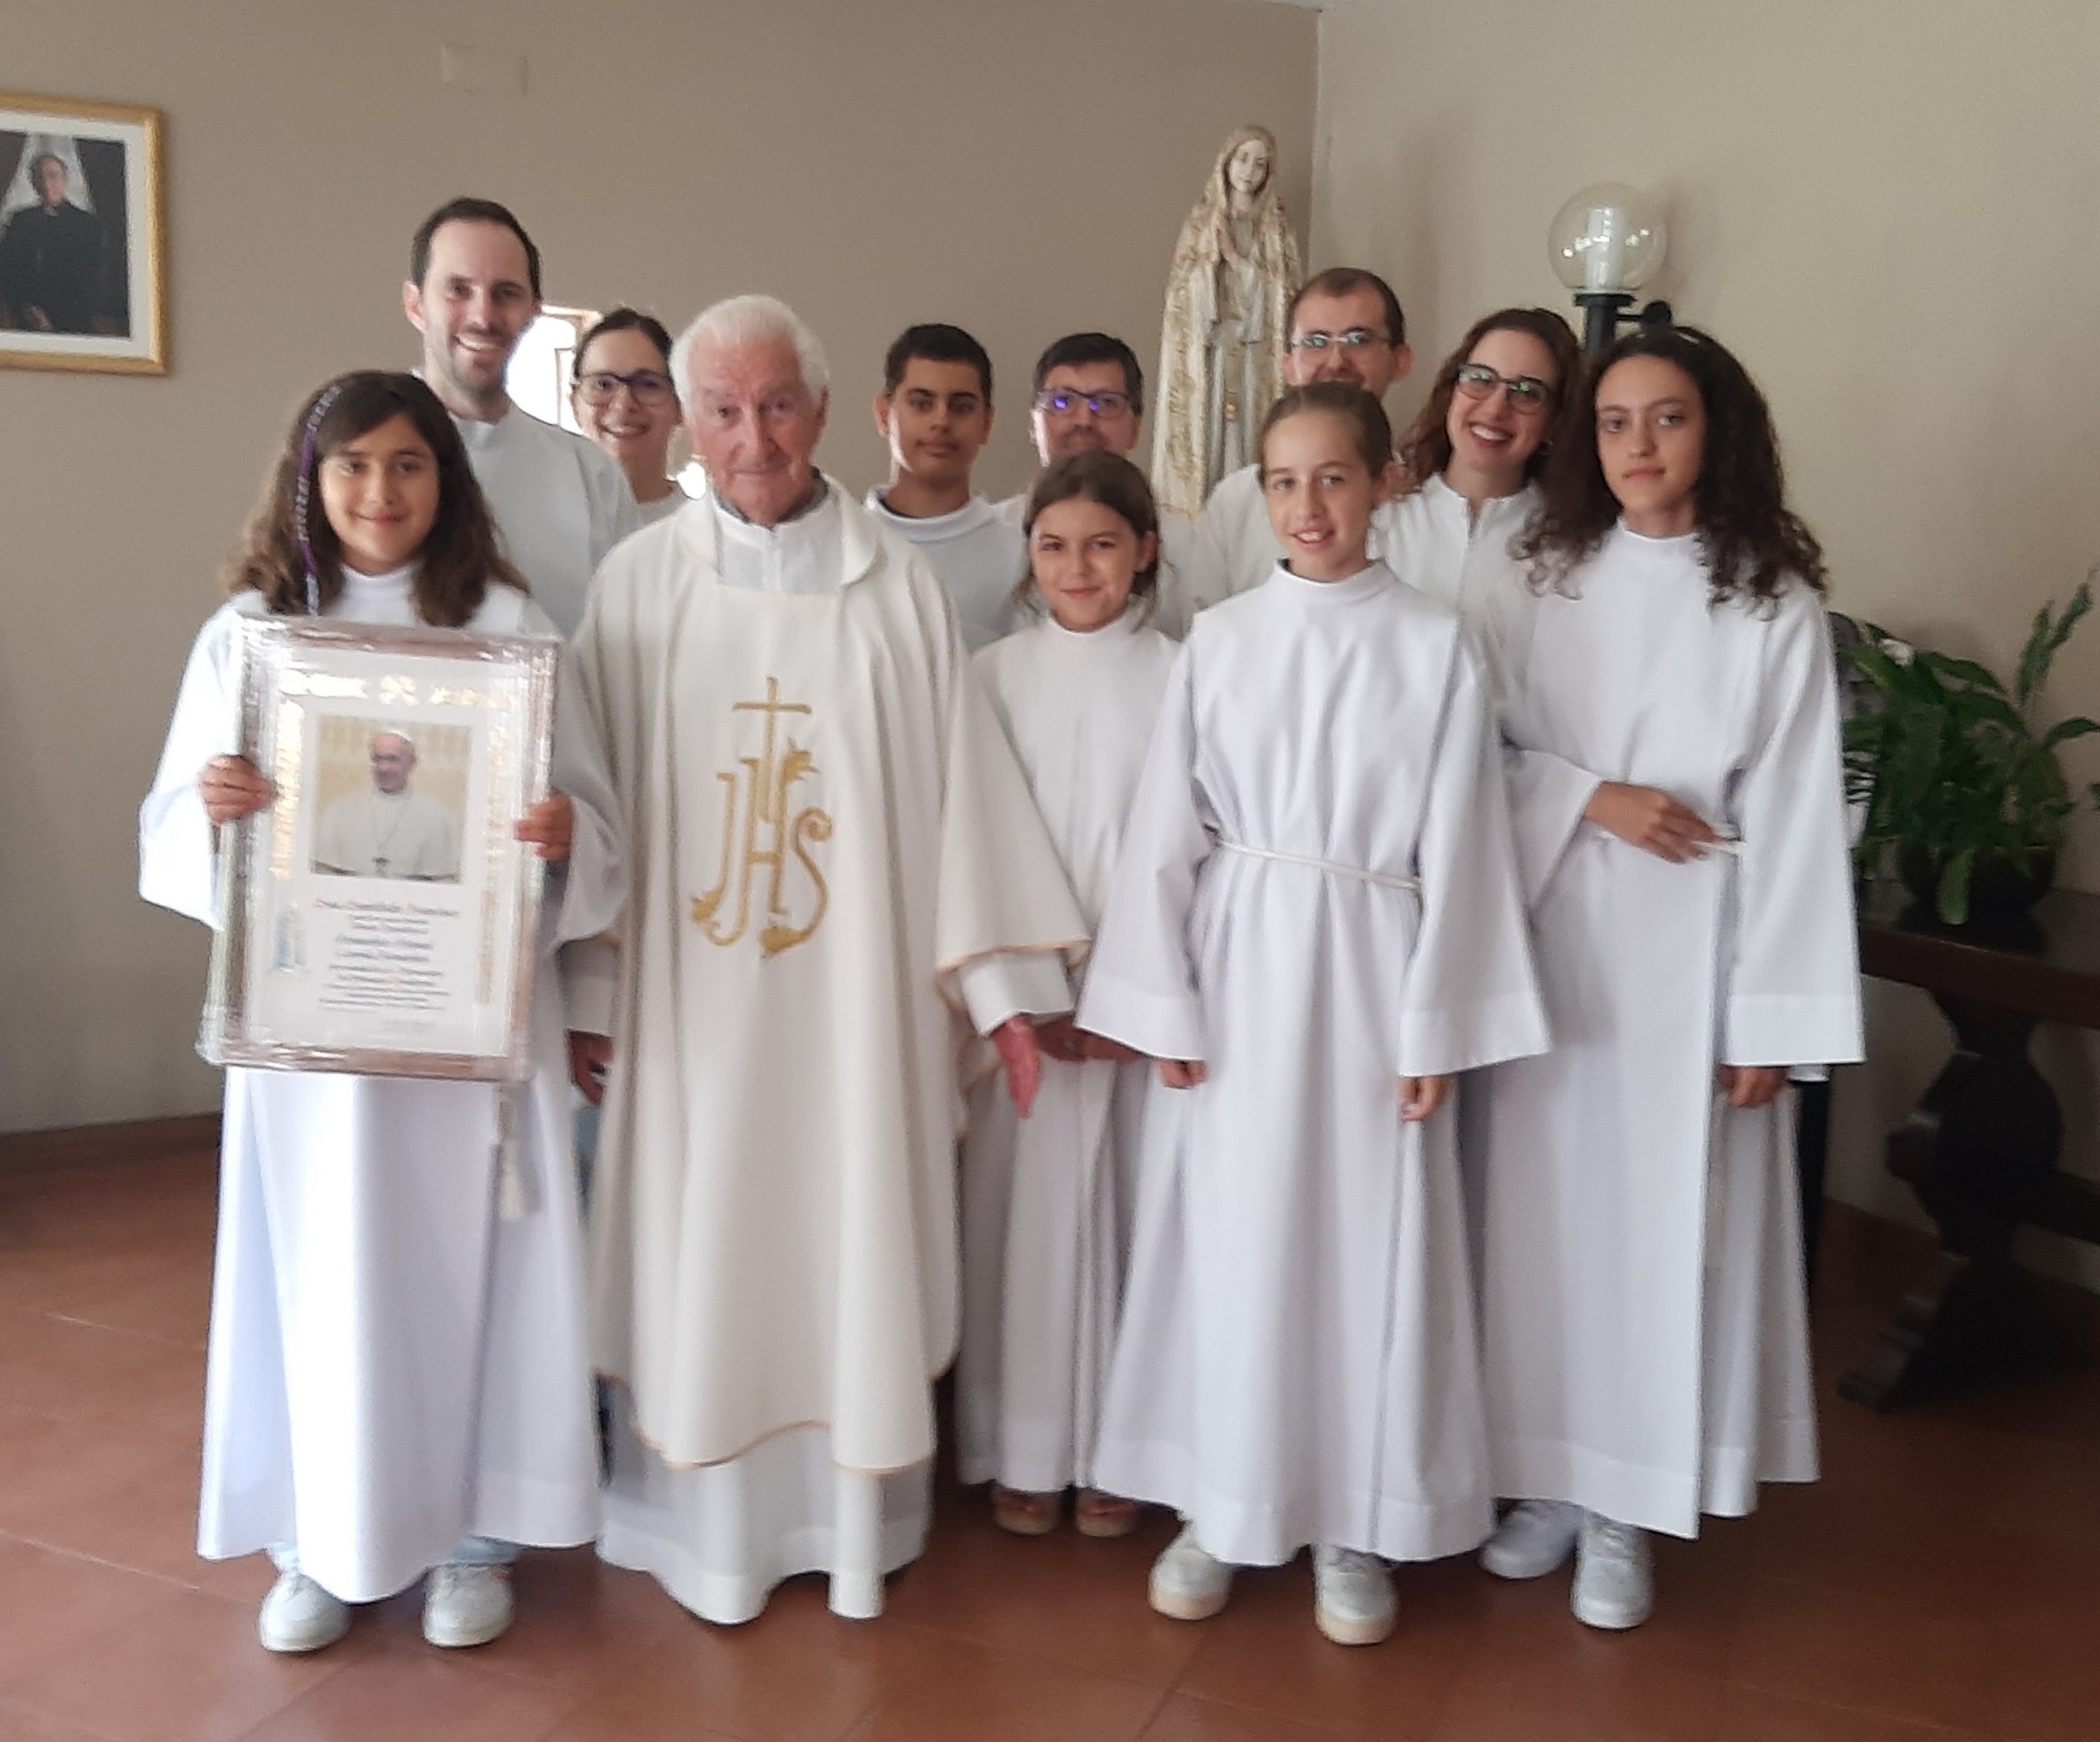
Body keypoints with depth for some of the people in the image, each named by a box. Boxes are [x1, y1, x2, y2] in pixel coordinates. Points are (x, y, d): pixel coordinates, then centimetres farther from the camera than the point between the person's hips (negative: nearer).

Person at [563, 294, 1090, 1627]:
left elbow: (966, 784, 0)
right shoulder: (639, 583, 1)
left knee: (856, 1243, 8)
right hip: (689, 1001, 0)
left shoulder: (899, 586, 1)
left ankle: (855, 1514, 27)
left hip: (857, 1000, 0)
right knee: (701, 1251, 8)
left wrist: (1006, 981, -2)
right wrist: (585, 991, -2)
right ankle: (711, 1523, 26)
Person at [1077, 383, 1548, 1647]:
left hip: (1370, 971, -1)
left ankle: (1356, 1523, 22)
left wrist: (1433, 1024, -5)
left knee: (1366, 1241, 6)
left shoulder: (1436, 646, -2)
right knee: (1230, 1235, 7)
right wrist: (1167, 1005, -2)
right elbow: (1167, 831, 2)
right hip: (1239, 966, 1)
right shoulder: (1219, 639, 2)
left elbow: (1456, 848, -3)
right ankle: (1221, 1503, 23)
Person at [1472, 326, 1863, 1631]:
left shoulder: (1774, 606, -2)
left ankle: (1626, 1506, 17)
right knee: (1548, 1197, 7)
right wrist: (1590, 799, -14)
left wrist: (1769, 1017, -9)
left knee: (1663, 1212, 3)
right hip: (1551, 934, 2)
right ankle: (1547, 1478, 22)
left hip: (1690, 948, -2)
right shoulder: (1541, 585, 5)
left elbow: (1795, 819, -5)